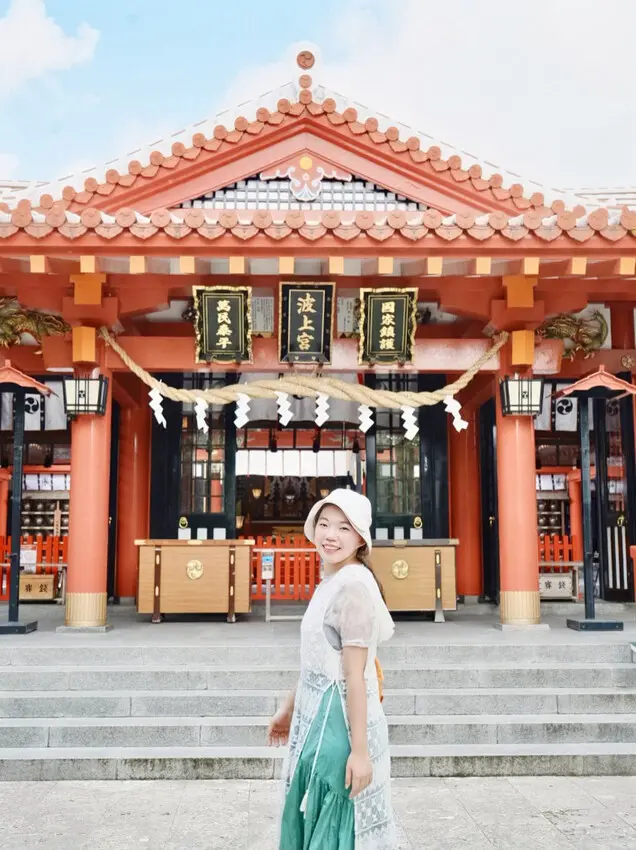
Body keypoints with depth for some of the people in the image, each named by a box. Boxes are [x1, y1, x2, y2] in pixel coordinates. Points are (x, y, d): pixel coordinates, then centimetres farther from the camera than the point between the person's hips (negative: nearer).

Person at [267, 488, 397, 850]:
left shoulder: (352, 586, -20)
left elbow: (355, 674, -22)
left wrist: (359, 750, -21)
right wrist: (290, 708, 22)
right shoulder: (330, 582, 9)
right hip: (318, 717, 10)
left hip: (339, 722, -9)